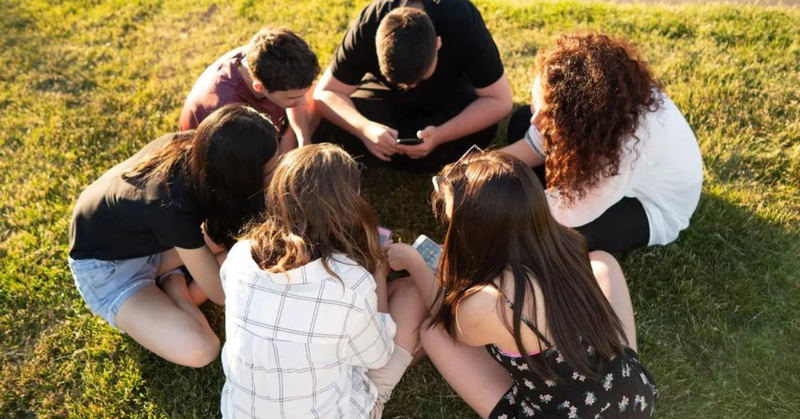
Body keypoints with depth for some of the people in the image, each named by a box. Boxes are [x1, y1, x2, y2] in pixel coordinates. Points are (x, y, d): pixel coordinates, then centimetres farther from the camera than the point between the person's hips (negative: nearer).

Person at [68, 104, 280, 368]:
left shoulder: (197, 145, -22)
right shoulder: (173, 206, -39)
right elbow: (221, 294, -25)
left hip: (144, 236, 7)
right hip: (105, 265, -7)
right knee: (198, 350, -28)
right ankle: (173, 284, 0)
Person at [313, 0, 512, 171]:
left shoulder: (463, 21, -34)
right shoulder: (368, 26, -31)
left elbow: (500, 101, -30)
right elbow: (325, 94, -26)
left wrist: (440, 135, -44)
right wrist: (364, 128, -46)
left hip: (449, 93, 0)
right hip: (386, 91, 0)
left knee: (482, 129, -33)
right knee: (326, 129, -25)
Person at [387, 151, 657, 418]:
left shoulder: (482, 307, -30)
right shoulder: (566, 246, -13)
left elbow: (448, 315, -1)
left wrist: (412, 261, 13)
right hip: (638, 395, 5)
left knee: (433, 331, 0)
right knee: (602, 262, 19)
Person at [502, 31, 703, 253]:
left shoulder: (631, 142, -44)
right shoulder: (580, 93, -28)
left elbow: (568, 214, -35)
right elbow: (537, 144, -11)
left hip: (651, 209, -6)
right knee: (520, 123, -3)